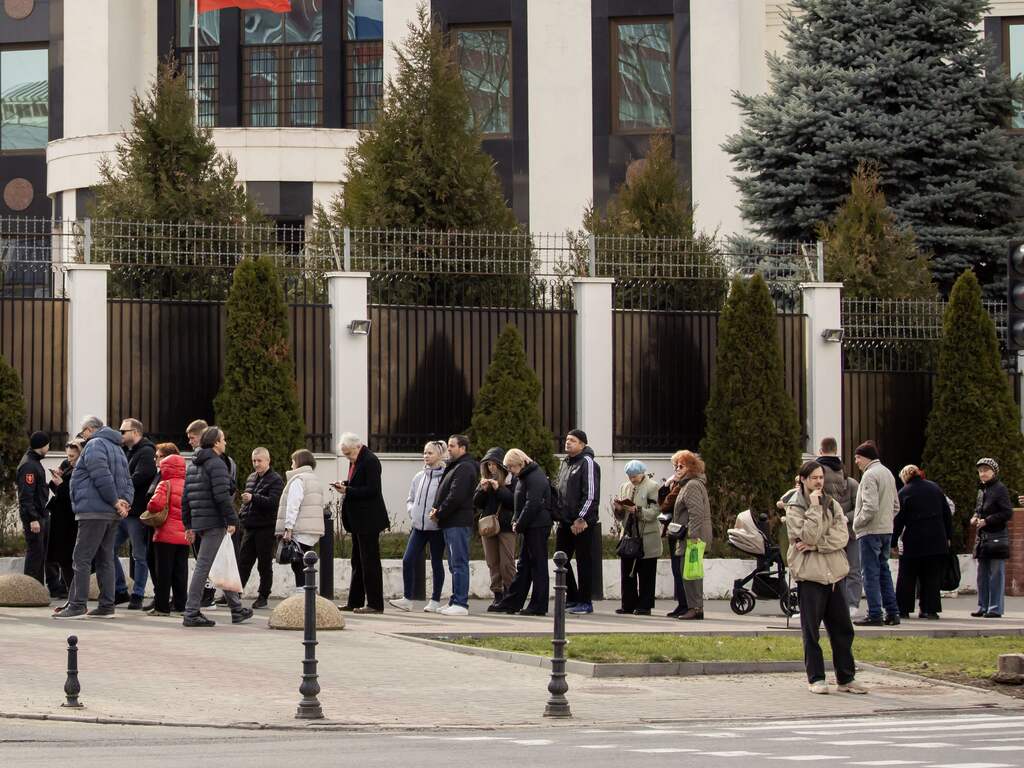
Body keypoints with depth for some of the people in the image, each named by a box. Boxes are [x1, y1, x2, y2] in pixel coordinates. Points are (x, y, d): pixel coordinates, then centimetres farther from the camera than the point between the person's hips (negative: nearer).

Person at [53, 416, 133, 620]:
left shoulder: (94, 445, -8)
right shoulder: (117, 448, 22)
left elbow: (102, 476, -20)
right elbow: (127, 480, 18)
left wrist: (115, 501, -17)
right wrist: (125, 501, 2)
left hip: (94, 511, -9)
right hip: (113, 514, 9)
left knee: (81, 558, -7)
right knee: (105, 559, 12)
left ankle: (77, 605, -11)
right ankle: (106, 606, 11)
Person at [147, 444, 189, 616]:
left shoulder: (165, 484, -11)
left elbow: (156, 503, -24)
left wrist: (149, 509, -5)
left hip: (166, 534, -5)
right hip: (184, 534, 5)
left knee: (163, 571, 0)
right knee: (181, 570, 10)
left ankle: (162, 606, 1)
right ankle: (181, 605, 12)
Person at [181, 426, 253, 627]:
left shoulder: (193, 466, 17)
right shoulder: (216, 464, -11)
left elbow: (185, 497, 18)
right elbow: (222, 495, -20)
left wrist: (188, 525, 20)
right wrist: (232, 520, -15)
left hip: (199, 522, 9)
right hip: (214, 523, -9)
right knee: (203, 566, -8)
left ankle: (237, 609, 24)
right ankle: (191, 614, -9)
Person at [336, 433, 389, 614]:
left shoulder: (370, 461, -15)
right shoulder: (355, 461, 14)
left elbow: (372, 490, -21)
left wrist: (348, 490, -20)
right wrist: (344, 486, 2)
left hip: (368, 520, -10)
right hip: (358, 521, 10)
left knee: (370, 561, -7)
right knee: (358, 562, 13)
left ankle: (375, 604, -4)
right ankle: (355, 602, 19)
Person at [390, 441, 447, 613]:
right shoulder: (419, 477, 10)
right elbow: (410, 500, 20)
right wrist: (412, 512, 2)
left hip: (436, 527, -5)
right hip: (419, 526, 5)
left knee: (436, 563, 5)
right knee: (408, 561, -3)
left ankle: (435, 601, 13)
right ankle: (407, 599, 3)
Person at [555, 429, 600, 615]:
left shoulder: (587, 462, -9)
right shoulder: (565, 463, 17)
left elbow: (591, 495, -15)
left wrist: (581, 519, -18)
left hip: (583, 523, -8)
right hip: (565, 522, 8)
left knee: (584, 561, -2)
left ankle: (585, 602, 3)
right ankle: (572, 598, 20)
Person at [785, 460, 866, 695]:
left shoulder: (833, 505, 12)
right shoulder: (794, 508, -1)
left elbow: (842, 536, -2)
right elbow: (808, 536, -15)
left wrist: (815, 545, -13)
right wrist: (814, 507, -15)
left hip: (834, 573, 4)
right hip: (809, 574, -4)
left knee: (842, 628, 6)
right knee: (811, 630, -1)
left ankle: (846, 678, 12)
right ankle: (816, 678, 6)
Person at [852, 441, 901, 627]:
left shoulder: (870, 475, -14)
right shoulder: (888, 473, 16)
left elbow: (870, 507, -22)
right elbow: (896, 505, 20)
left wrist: (857, 523, -10)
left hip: (870, 531, -9)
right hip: (887, 529, 9)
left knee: (871, 573, -5)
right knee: (884, 571, 14)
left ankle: (874, 614, -6)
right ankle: (892, 613, 13)